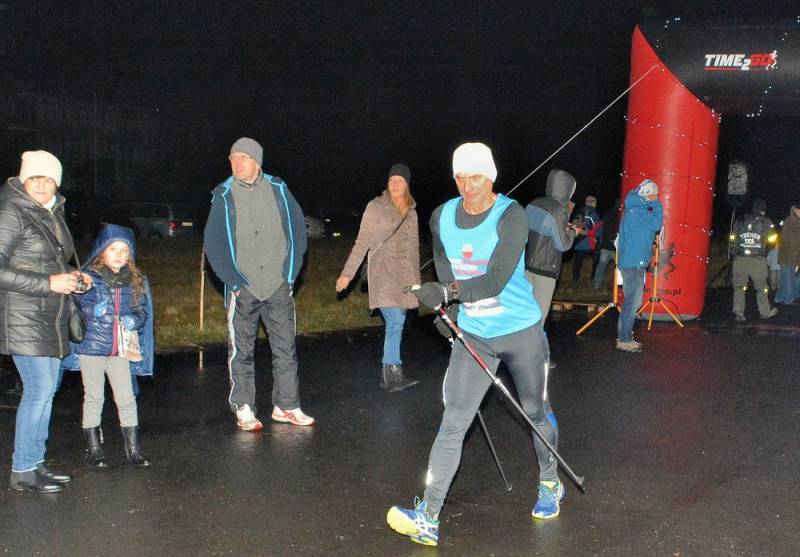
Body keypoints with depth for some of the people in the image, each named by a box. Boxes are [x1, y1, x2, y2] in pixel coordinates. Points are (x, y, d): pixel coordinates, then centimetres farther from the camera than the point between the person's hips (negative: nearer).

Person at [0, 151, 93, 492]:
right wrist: (49, 283, -23)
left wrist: (72, 276, 6)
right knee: (39, 389, -10)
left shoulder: (53, 212, 11)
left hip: (51, 317, 9)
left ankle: (36, 463, 21)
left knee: (45, 389, 11)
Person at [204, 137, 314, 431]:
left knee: (286, 347, 5)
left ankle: (286, 406, 16)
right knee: (242, 351, 4)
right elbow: (213, 243, -2)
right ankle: (244, 410, 14)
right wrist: (234, 281, -9)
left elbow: (297, 230, 6)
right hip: (243, 289, -1)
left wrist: (290, 274, -1)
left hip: (279, 286, 2)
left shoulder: (278, 189, 2)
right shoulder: (224, 195, -2)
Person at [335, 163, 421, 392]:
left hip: (405, 277, 5)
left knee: (396, 323, 6)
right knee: (395, 322, -16)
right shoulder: (376, 207, -3)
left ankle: (388, 373, 15)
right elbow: (362, 242, -4)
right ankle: (394, 374, -13)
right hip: (383, 274, -5)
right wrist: (348, 273, -9)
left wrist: (416, 280, 20)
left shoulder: (411, 211, 12)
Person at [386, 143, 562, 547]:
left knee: (536, 412, 15)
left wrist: (448, 293, -40)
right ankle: (428, 519, -9)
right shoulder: (441, 217, -3)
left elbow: (496, 280, -28)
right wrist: (446, 307, 10)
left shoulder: (511, 216, -19)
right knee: (454, 422, -6)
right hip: (472, 334, 3)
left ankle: (550, 485, 40)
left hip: (521, 331, -3)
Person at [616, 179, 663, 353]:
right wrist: (656, 203, -9)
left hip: (633, 262, 11)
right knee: (633, 301, -8)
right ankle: (624, 340, -5)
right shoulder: (637, 210, -15)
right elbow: (656, 224, -17)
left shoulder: (635, 208, 16)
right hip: (634, 263, -11)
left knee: (631, 301, 14)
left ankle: (625, 336, 20)